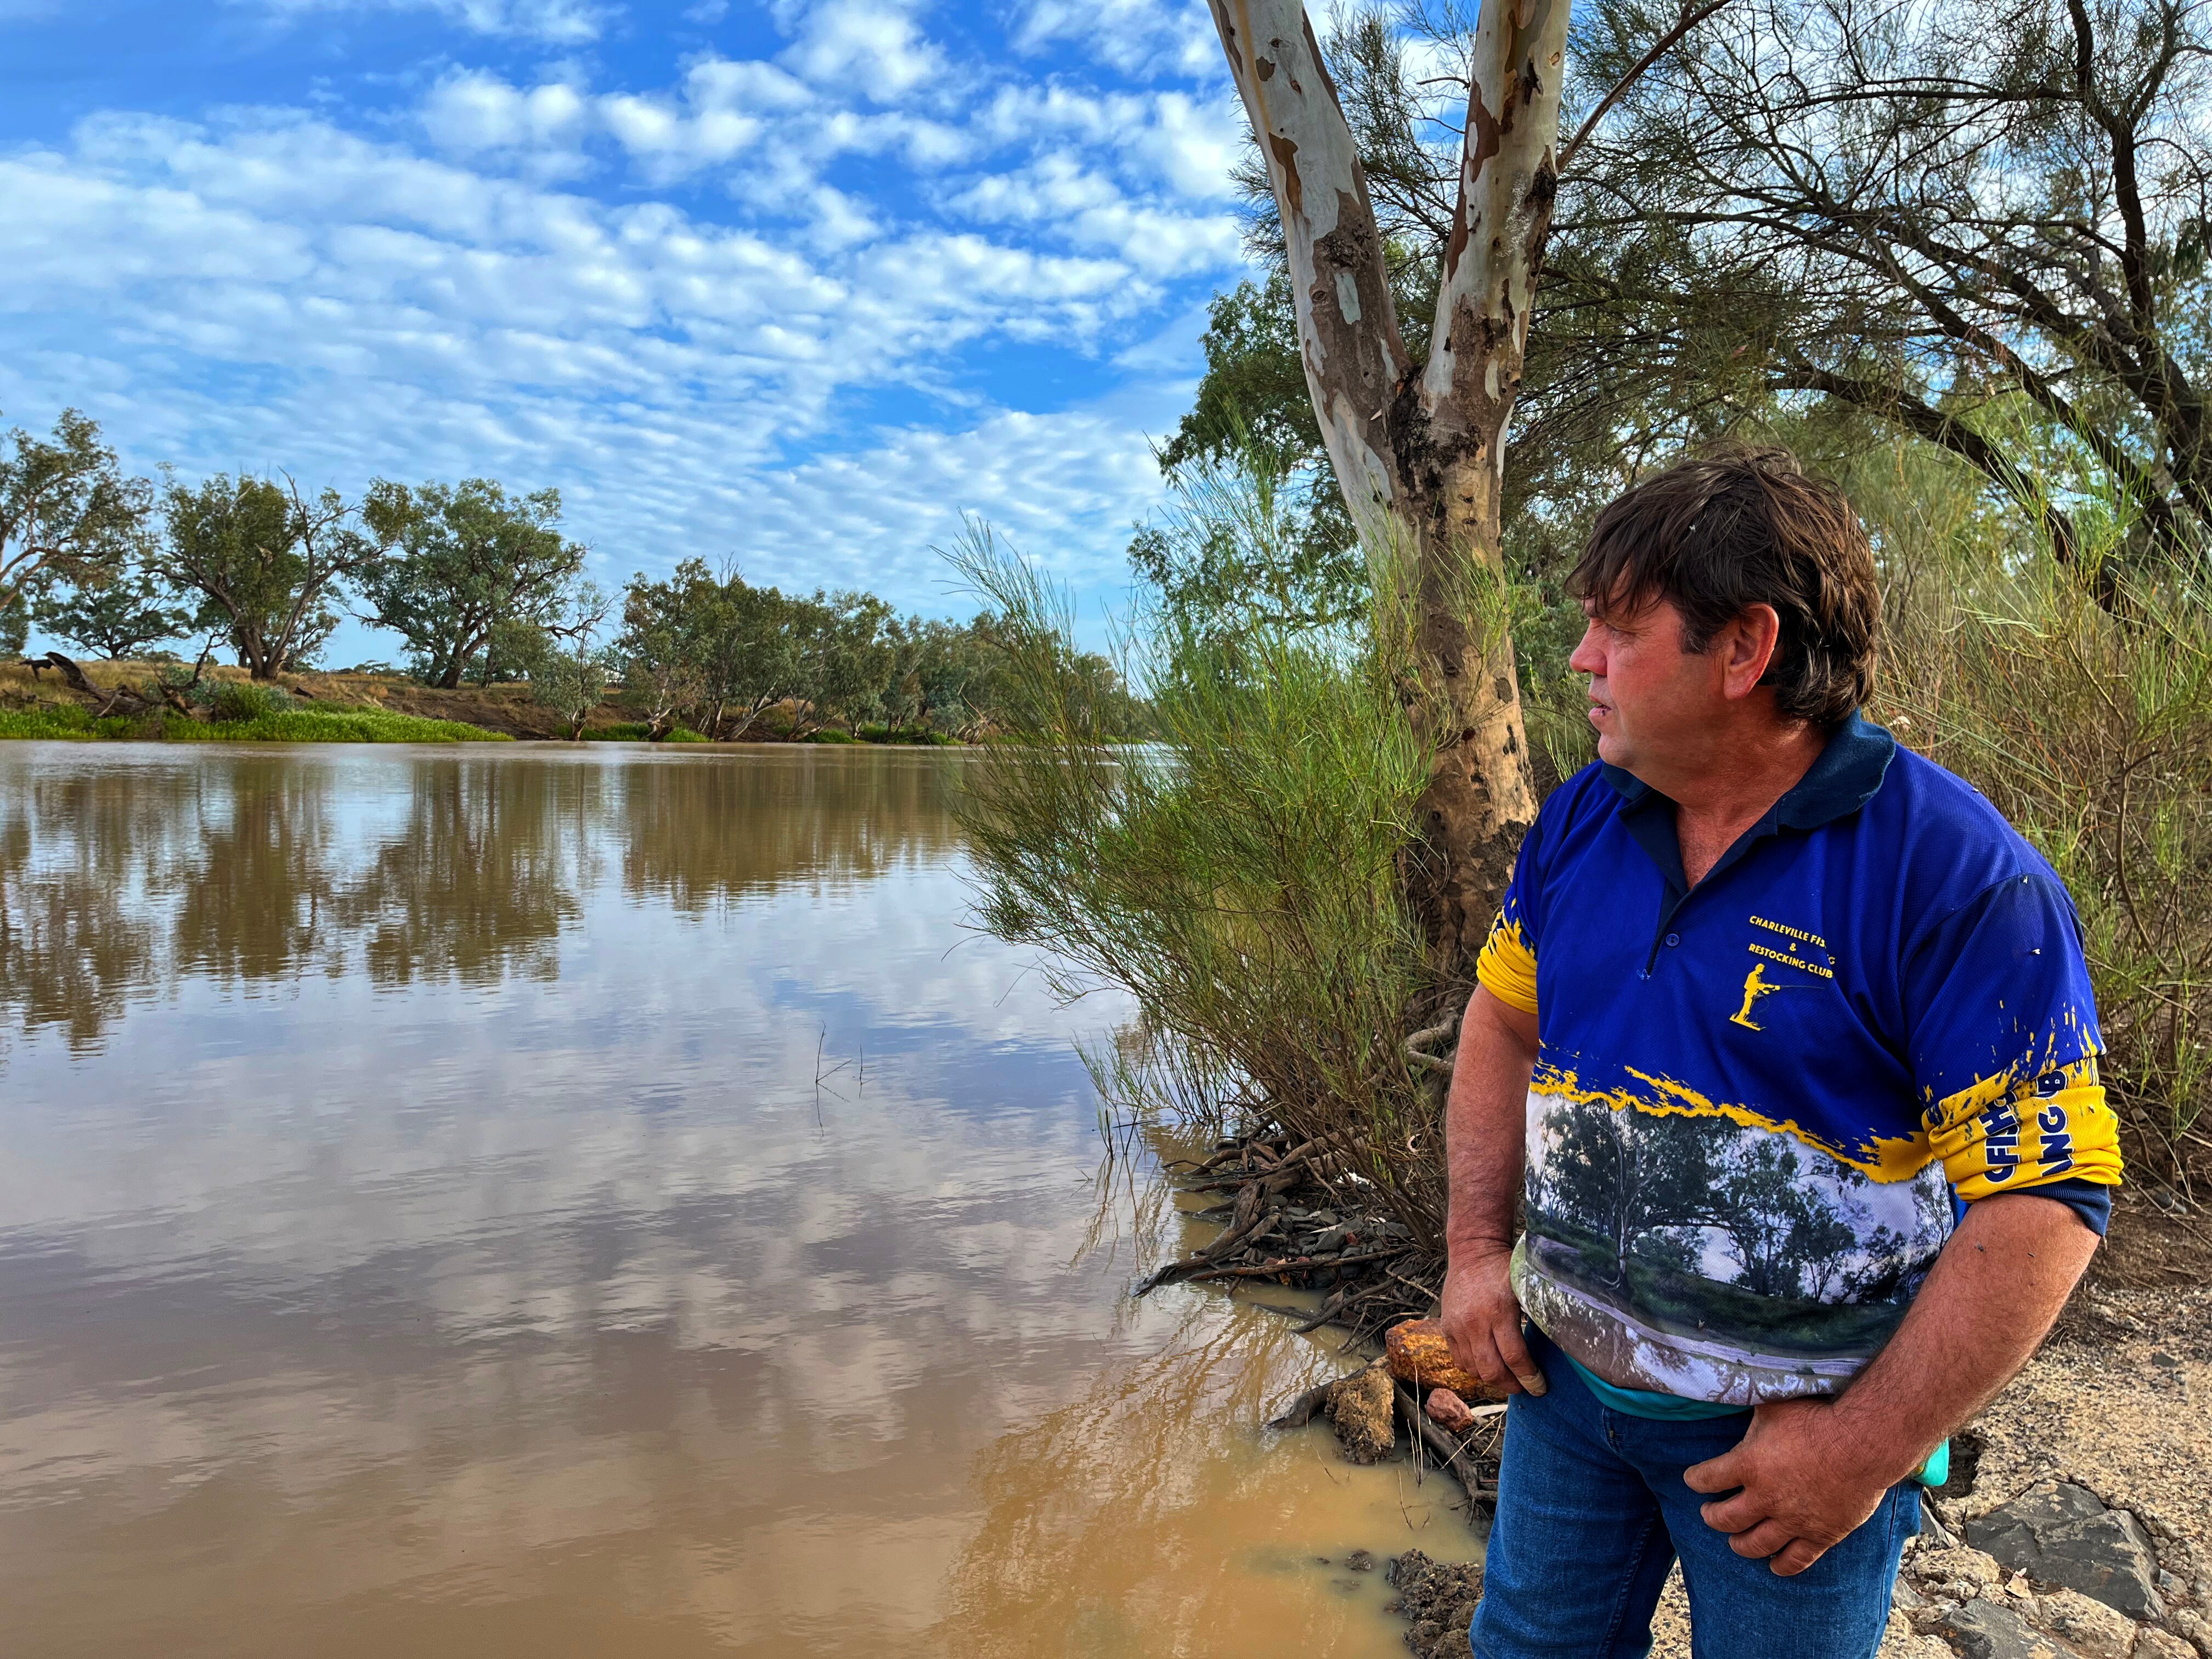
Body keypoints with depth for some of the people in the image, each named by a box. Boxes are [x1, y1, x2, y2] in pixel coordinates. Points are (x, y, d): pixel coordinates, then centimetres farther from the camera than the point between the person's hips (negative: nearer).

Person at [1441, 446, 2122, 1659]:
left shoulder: (1957, 874, -21)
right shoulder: (1581, 819, -3)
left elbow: (2048, 1192, -20)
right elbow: (1504, 1021, 8)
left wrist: (1868, 1450, -20)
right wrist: (1478, 1248, -1)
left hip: (1800, 1423, -5)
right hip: (1567, 1374, 5)